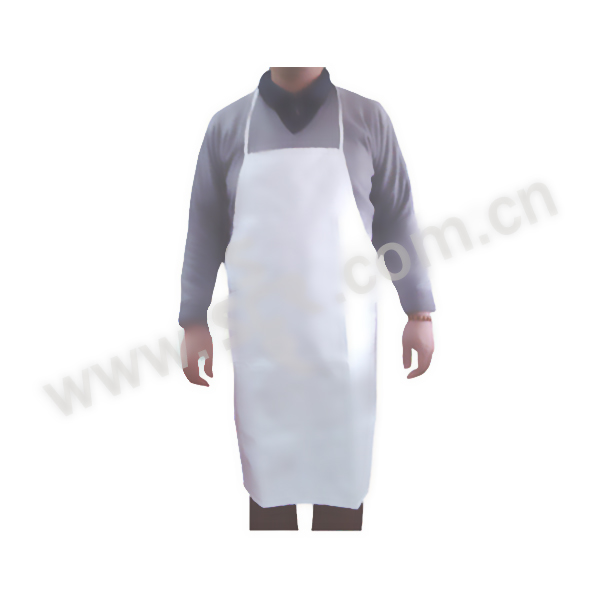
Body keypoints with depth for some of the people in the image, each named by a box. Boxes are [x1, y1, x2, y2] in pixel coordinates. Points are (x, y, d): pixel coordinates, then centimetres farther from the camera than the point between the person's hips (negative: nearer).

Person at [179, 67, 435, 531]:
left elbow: (398, 220, 5)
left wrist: (420, 312, 2)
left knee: (344, 469, 9)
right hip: (259, 340, 1)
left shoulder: (368, 119, 4)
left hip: (344, 337, 0)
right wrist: (194, 321, 4)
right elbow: (205, 228, 7)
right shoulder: (227, 125, 6)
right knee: (266, 474, 11)